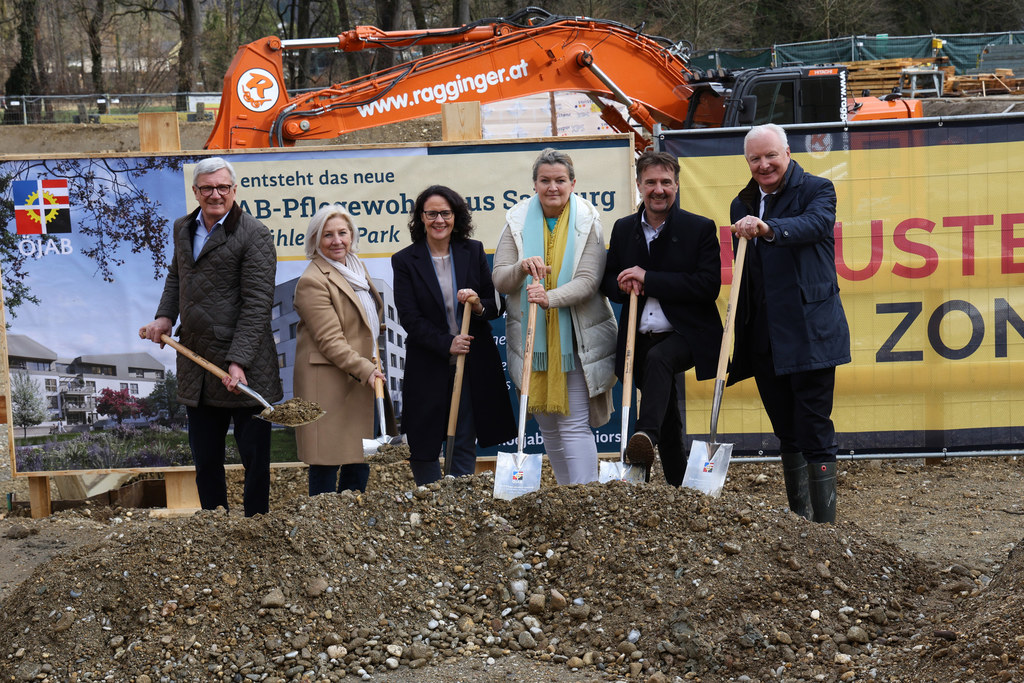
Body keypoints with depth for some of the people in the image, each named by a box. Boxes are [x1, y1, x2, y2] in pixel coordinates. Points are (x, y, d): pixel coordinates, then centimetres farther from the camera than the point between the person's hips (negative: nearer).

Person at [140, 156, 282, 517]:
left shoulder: (254, 235, -10)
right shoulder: (183, 229, 13)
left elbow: (257, 304, -14)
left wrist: (238, 361, -21)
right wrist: (164, 317, 10)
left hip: (244, 369, -7)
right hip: (196, 367, 7)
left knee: (254, 457, 2)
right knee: (205, 460, 14)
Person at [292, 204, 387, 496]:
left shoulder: (356, 268, 16)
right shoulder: (312, 281, -12)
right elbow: (330, 341, -17)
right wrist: (366, 370, -25)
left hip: (362, 383, 8)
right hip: (329, 386, -8)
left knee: (360, 464, 8)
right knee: (326, 466, -6)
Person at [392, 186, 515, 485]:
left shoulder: (474, 252, 6)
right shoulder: (405, 261, -1)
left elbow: (497, 305, 7)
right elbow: (410, 318, -7)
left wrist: (479, 306, -16)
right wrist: (446, 344, -19)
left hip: (473, 365, 2)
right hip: (428, 368, -2)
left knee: (465, 445, 5)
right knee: (424, 449, 3)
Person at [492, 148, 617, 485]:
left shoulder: (588, 221, -4)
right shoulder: (518, 221, 2)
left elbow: (588, 280, -14)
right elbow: (499, 280, 1)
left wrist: (550, 298, -32)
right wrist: (521, 267, -22)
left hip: (576, 337, -3)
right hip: (531, 338, 3)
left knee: (575, 425, -9)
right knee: (548, 425, 11)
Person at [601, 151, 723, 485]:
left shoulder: (701, 228, -4)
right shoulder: (623, 229, 9)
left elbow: (709, 286, -15)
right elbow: (608, 281, 15)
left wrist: (648, 278, -19)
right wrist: (624, 285, -11)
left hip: (685, 334, -5)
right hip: (641, 340, 5)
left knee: (658, 358, -38)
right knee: (668, 424, 12)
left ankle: (646, 435, -53)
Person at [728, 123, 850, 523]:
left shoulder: (816, 190, -2)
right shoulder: (743, 205, 15)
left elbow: (815, 223, -25)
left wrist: (768, 229, -44)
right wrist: (738, 336, 15)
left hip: (809, 334, -6)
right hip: (764, 338, 6)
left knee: (815, 433, -7)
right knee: (787, 435, 13)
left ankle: (824, 526, -5)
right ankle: (798, 520, 22)